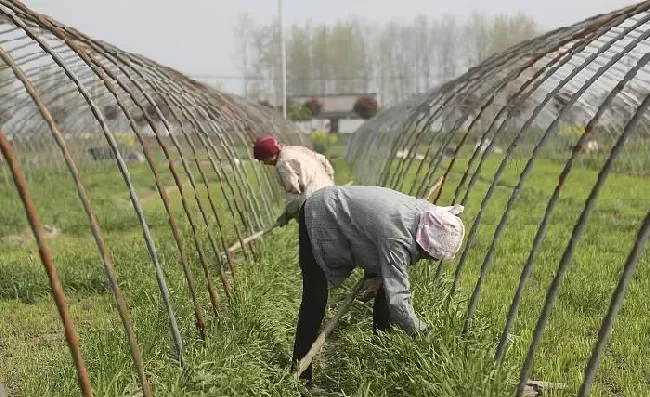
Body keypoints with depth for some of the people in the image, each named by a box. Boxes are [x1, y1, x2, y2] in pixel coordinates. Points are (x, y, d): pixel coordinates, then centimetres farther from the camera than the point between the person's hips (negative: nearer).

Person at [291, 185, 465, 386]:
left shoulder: (427, 213, -14)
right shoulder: (397, 237, -40)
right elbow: (398, 300, -40)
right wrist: (423, 334, -31)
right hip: (319, 219, -9)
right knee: (315, 299, -11)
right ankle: (300, 374, -4)